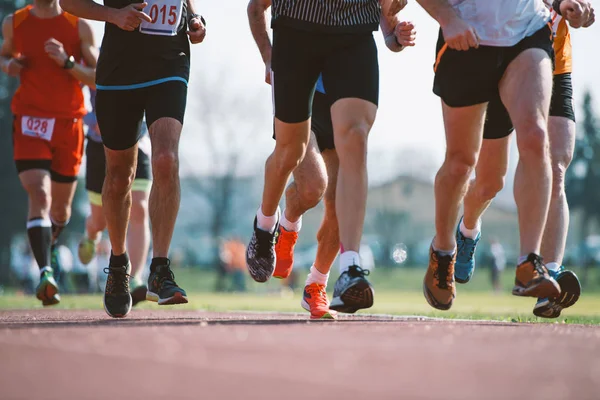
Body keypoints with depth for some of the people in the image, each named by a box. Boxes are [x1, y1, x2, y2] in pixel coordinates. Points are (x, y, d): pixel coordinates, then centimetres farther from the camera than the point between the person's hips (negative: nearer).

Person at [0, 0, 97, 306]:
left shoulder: (79, 27, 0)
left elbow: (98, 79, -2)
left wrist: (67, 62, -18)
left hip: (68, 124, 1)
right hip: (30, 122, -1)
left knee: (61, 208, 14)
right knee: (39, 195, -21)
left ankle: (51, 243, 47)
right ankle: (45, 272, -29)